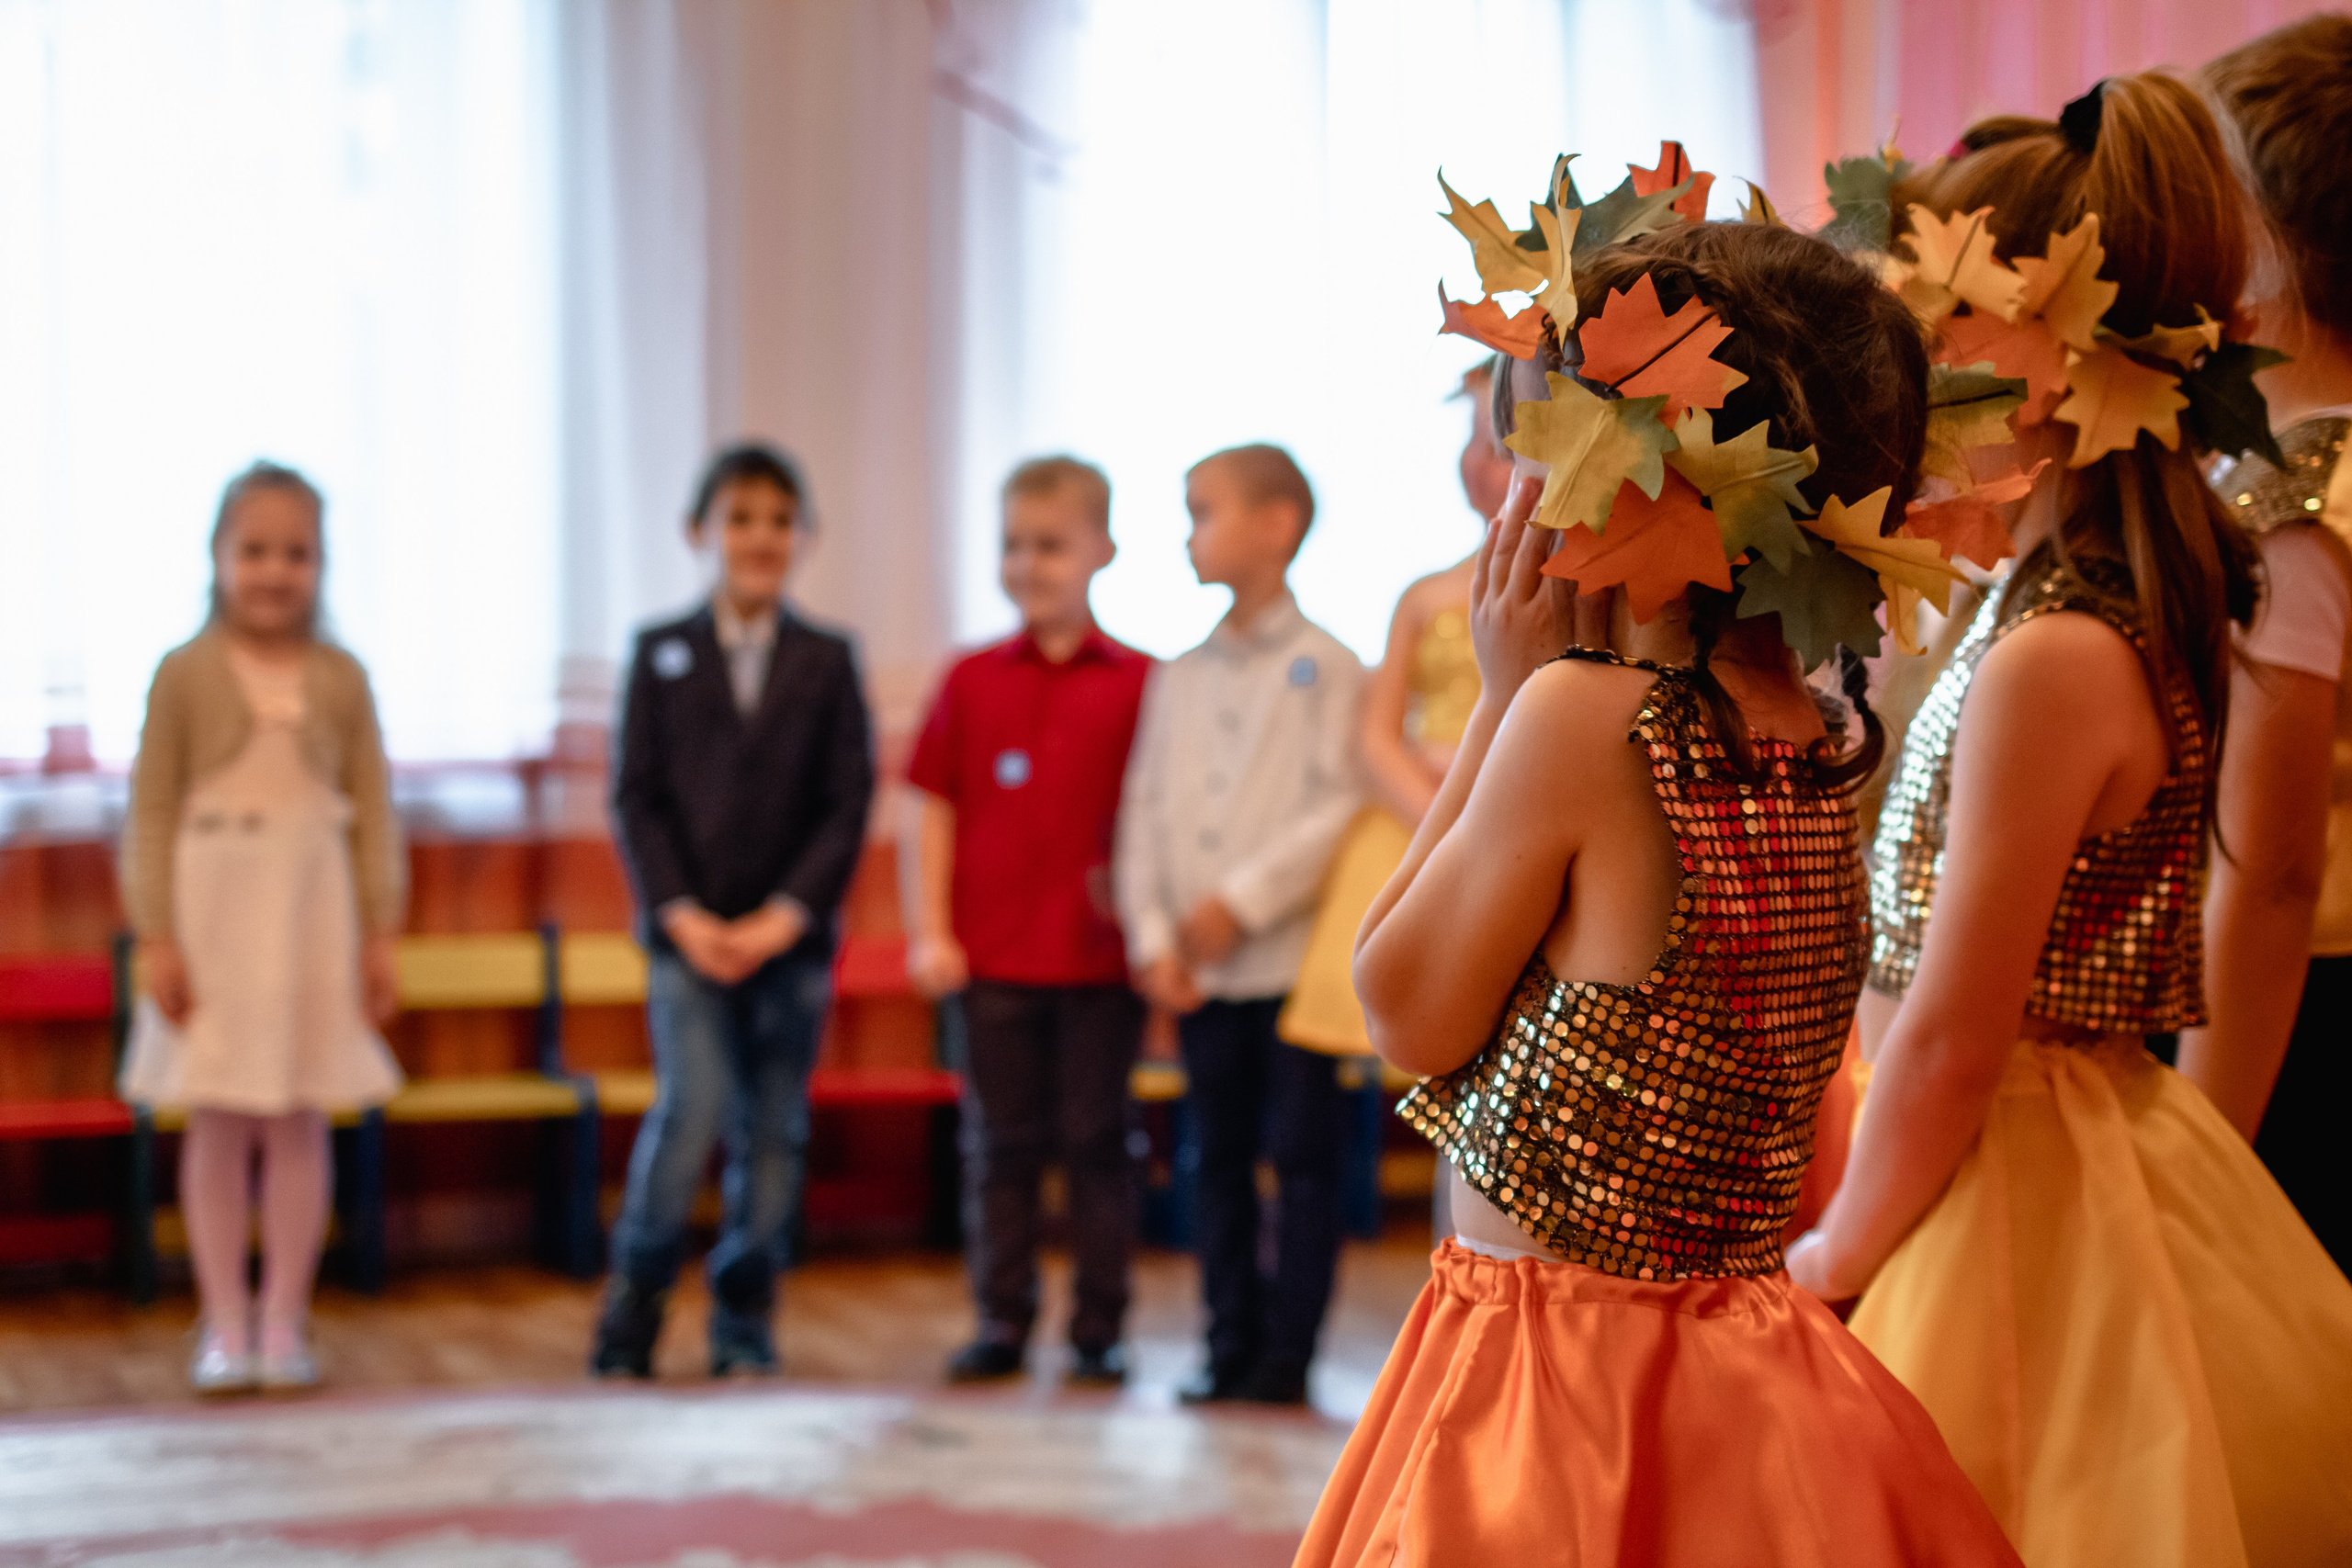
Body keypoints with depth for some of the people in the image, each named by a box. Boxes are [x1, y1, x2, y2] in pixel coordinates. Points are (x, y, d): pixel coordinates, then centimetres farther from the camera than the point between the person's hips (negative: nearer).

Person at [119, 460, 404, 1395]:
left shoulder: (340, 678, 4)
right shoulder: (186, 673, -1)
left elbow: (373, 812, 5)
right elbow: (151, 811, -2)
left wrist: (381, 934, 0)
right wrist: (156, 938, -8)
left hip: (313, 914, 2)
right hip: (213, 911, -1)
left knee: (300, 1123, 5)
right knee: (218, 1125, 3)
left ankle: (284, 1321, 14)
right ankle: (224, 1326, 11)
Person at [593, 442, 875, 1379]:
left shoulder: (827, 661, 5)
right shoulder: (661, 655, 5)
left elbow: (849, 802, 0)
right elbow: (636, 798, 1)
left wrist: (784, 917, -10)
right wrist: (681, 914, -11)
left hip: (791, 939, 1)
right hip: (689, 932, -1)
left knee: (773, 1132, 4)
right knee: (692, 1108, -14)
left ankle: (744, 1322, 15)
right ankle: (632, 1309, 0)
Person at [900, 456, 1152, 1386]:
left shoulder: (1137, 683, -1)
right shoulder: (972, 681, 6)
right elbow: (928, 809, 6)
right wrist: (929, 932, 0)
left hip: (1100, 958, -2)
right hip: (991, 955, 2)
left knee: (1098, 1141, 5)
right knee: (1001, 1143, 8)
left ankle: (1099, 1332, 13)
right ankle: (1002, 1325, 16)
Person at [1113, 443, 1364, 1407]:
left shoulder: (1326, 668, -3)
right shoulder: (1180, 678, 14)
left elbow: (1339, 810, -11)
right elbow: (1143, 812, 10)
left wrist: (1241, 903, -14)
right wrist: (1153, 939, -1)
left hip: (1291, 956, -5)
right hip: (1198, 970, 5)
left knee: (1301, 1156, -1)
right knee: (1219, 1161, 9)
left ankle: (1287, 1355, 4)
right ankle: (1232, 1346, 16)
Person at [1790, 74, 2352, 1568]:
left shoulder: (2050, 659, -23)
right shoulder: (2145, 600, 5)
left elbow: (1953, 1044, -19)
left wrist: (1830, 1264, -6)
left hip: (2021, 1187, -9)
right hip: (2089, 1134, 9)